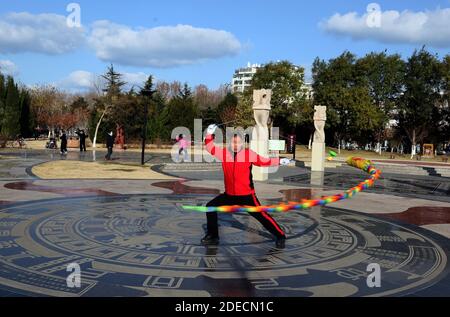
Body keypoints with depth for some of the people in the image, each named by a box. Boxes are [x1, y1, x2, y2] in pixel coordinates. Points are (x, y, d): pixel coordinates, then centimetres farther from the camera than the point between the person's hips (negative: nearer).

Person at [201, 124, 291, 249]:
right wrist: (209, 134, -11)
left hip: (246, 195, -4)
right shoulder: (224, 153, 0)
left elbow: (264, 161, -3)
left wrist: (279, 161, -10)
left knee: (261, 215, -8)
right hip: (229, 194, 4)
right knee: (211, 206, 7)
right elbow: (210, 147, 2)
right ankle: (212, 236, 22)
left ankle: (280, 236, 8)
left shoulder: (249, 154, -8)